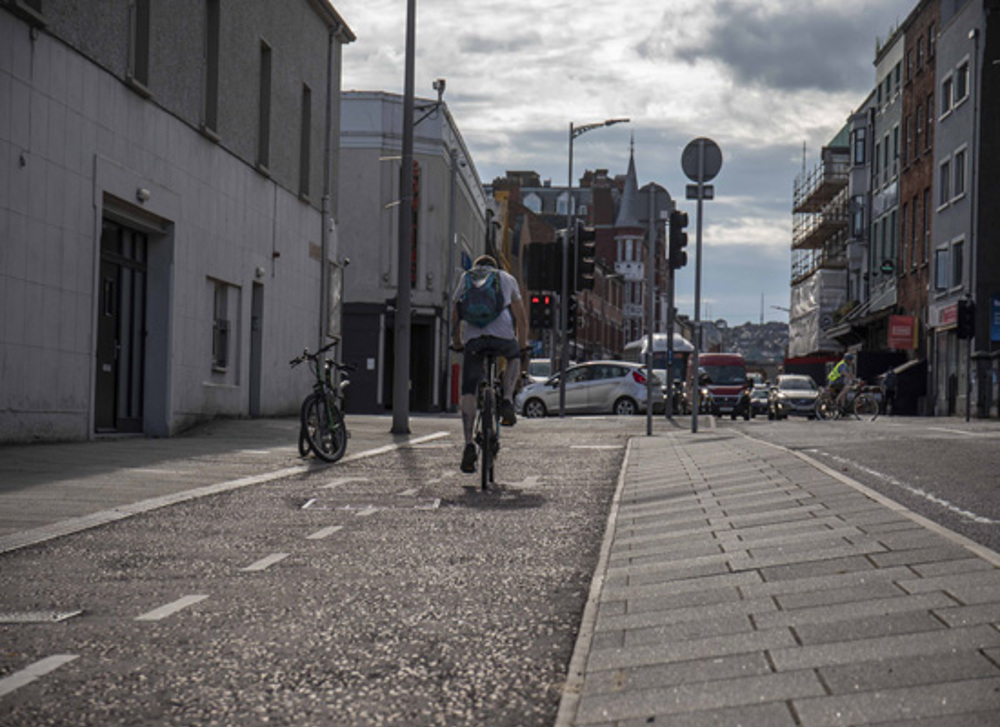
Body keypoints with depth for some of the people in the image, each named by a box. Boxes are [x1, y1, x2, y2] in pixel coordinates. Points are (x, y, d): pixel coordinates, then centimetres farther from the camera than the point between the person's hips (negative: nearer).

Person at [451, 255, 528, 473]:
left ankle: (469, 443, -10)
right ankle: (507, 401, 10)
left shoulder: (465, 277, 28)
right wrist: (522, 345, 39)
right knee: (514, 357, 33)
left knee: (468, 392, 4)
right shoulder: (507, 278, 27)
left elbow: (455, 317, 27)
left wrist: (457, 343, 38)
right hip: (502, 334, 0)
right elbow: (522, 319, 29)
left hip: (473, 337, 0)